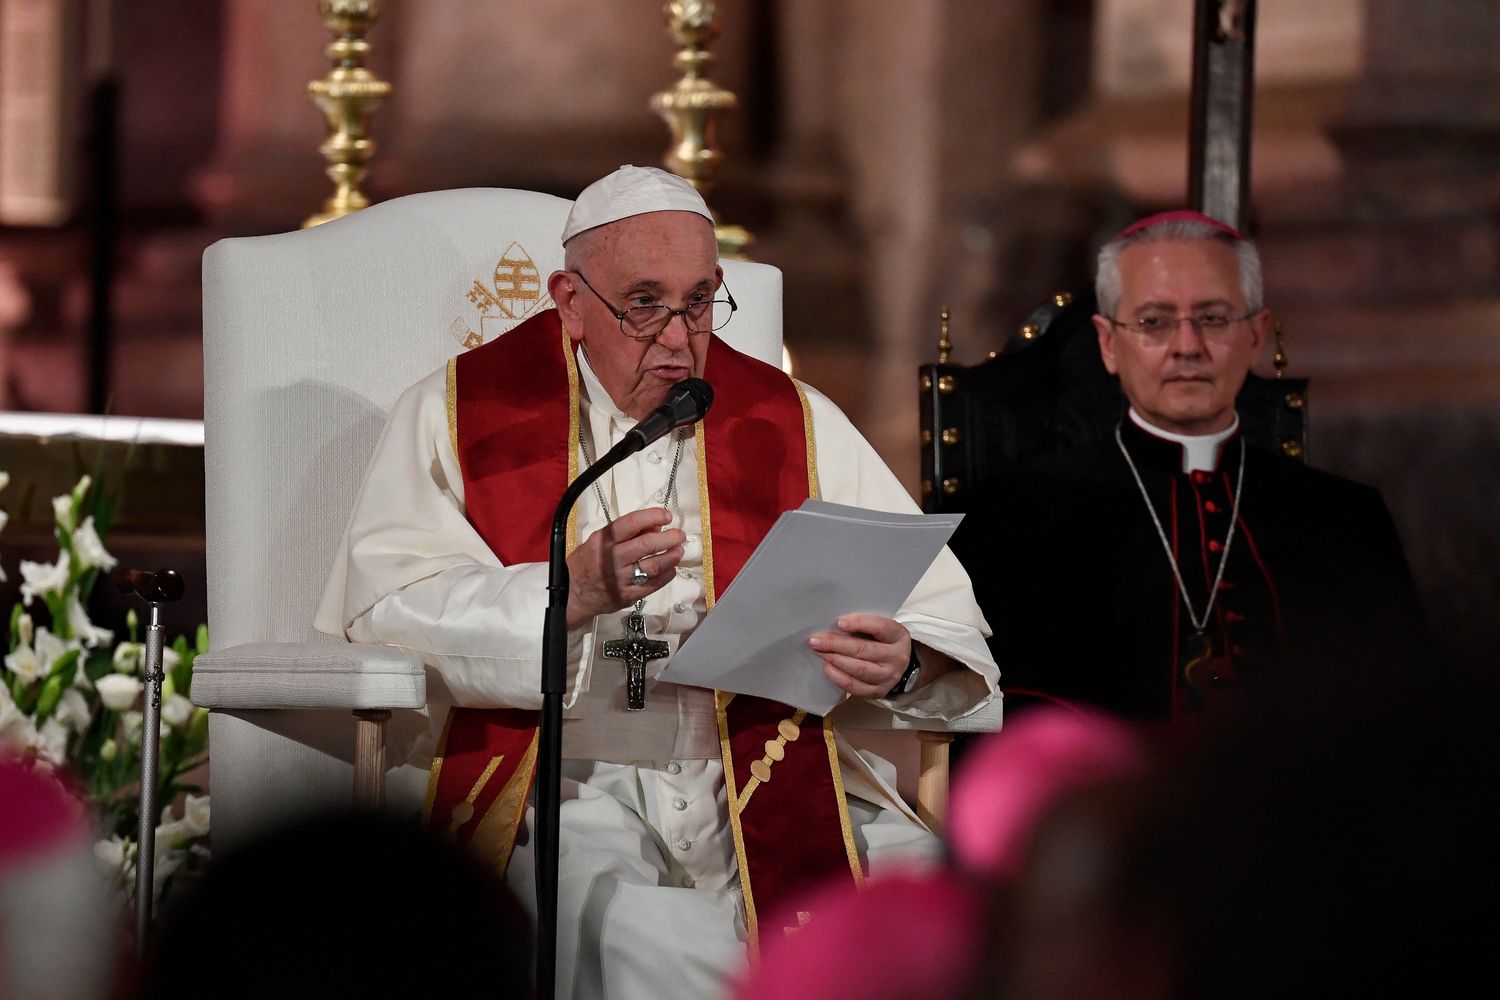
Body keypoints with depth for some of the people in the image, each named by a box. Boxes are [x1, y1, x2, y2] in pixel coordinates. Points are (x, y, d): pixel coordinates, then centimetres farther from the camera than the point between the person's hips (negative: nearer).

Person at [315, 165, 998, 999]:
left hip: (767, 781, 3)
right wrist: (576, 592, -19)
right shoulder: (460, 414, 11)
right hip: (566, 782, -3)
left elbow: (946, 618, 12)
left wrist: (900, 664, -13)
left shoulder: (793, 422, 17)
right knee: (625, 923, -36)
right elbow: (385, 603, -5)